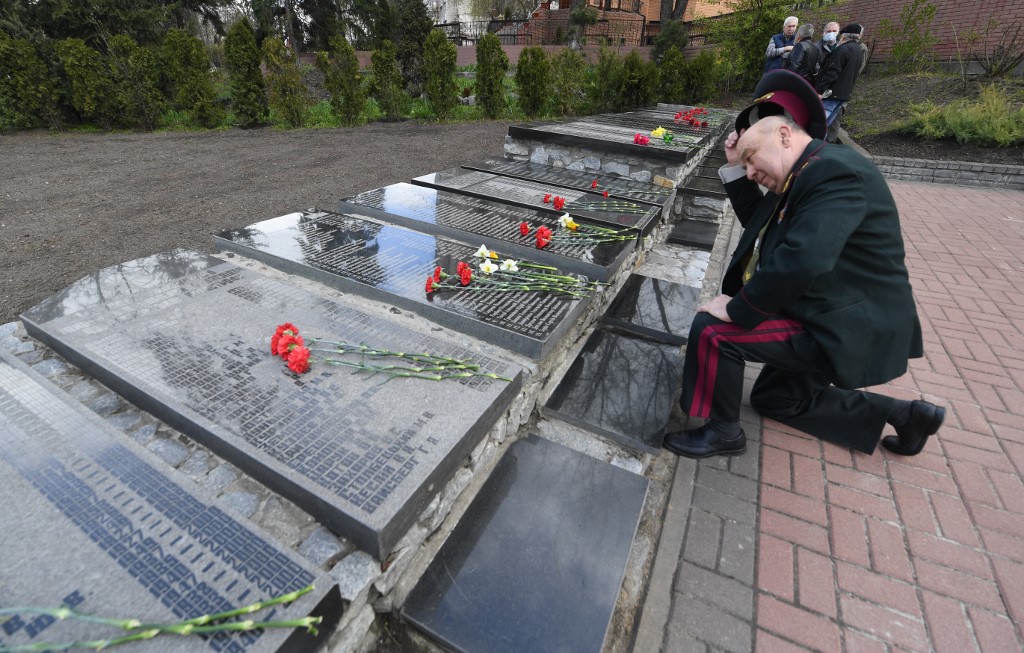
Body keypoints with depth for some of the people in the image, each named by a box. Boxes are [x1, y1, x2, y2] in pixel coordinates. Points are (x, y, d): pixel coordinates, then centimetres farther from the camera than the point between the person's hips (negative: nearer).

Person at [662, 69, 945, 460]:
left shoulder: (834, 172, -23)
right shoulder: (805, 174, 8)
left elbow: (798, 261, -35)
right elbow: (759, 224, 17)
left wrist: (737, 309, -23)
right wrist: (735, 169, 7)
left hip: (845, 331, -11)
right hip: (823, 318, 11)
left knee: (712, 329, -20)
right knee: (773, 398, 24)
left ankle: (722, 430, 1)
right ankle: (900, 414, 27)